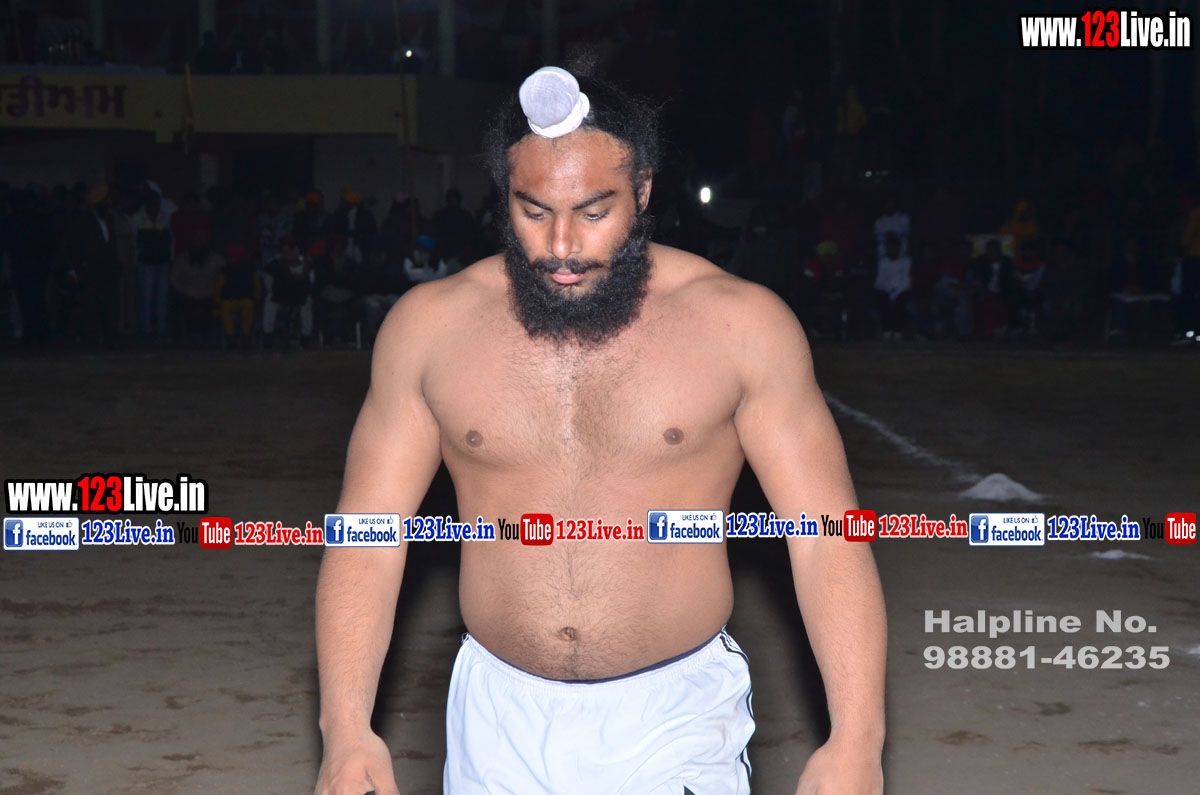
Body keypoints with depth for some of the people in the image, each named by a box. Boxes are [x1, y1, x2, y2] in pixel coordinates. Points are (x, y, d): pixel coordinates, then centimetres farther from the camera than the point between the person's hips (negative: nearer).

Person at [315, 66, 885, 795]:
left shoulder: (741, 323, -8)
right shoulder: (430, 326, -3)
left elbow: (826, 535, -8)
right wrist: (346, 730, -11)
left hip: (677, 717, -2)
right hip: (499, 723, 2)